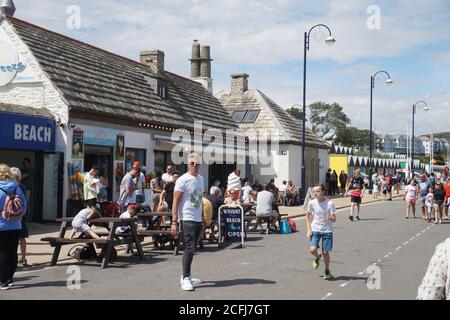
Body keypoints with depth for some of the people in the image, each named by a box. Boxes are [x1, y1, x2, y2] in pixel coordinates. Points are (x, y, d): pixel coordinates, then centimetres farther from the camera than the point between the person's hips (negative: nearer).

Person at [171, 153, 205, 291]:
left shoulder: (201, 179, 12)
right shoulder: (183, 180, -10)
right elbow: (176, 202, -12)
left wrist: (203, 217, 18)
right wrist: (174, 222, -17)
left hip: (198, 220, 7)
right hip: (187, 219, -7)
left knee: (192, 248, 12)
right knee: (189, 248, -11)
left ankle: (186, 276, 21)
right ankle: (185, 278, -5)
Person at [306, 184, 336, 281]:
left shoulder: (330, 203, -12)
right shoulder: (312, 203, -6)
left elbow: (334, 219, -7)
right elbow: (308, 216, 9)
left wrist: (331, 218, -31)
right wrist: (309, 229, 2)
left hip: (327, 230, -1)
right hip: (315, 230, 1)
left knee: (325, 252, 0)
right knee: (312, 250, -15)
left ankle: (327, 271, 24)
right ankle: (317, 258, 22)